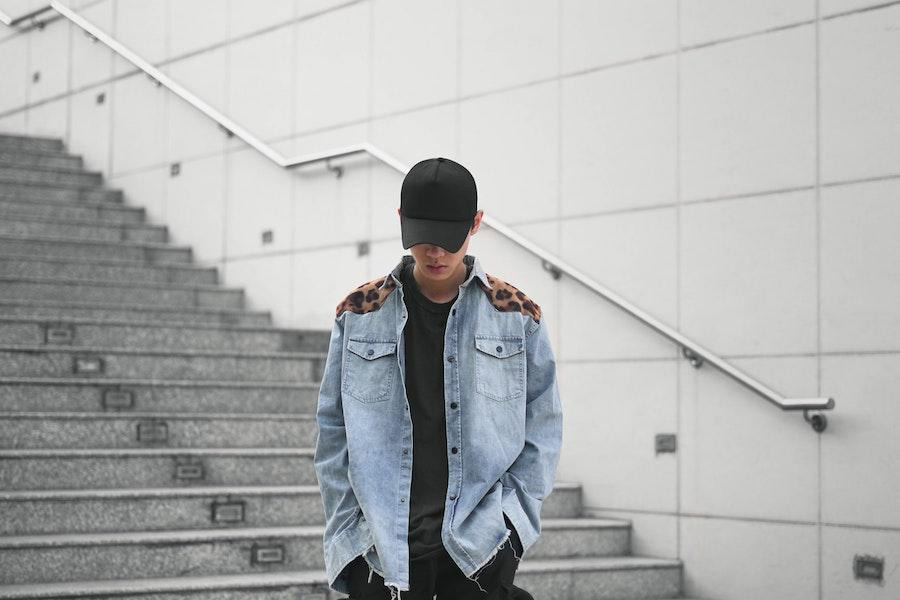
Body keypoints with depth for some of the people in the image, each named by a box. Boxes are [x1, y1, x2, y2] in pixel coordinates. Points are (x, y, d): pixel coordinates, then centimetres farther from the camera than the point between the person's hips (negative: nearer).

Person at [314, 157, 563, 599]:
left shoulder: (517, 314, 5)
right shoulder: (358, 313, 6)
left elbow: (542, 432, 6)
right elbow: (333, 433, 6)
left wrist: (506, 521, -3)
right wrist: (347, 535, 0)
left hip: (481, 550, 0)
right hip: (381, 551, 1)